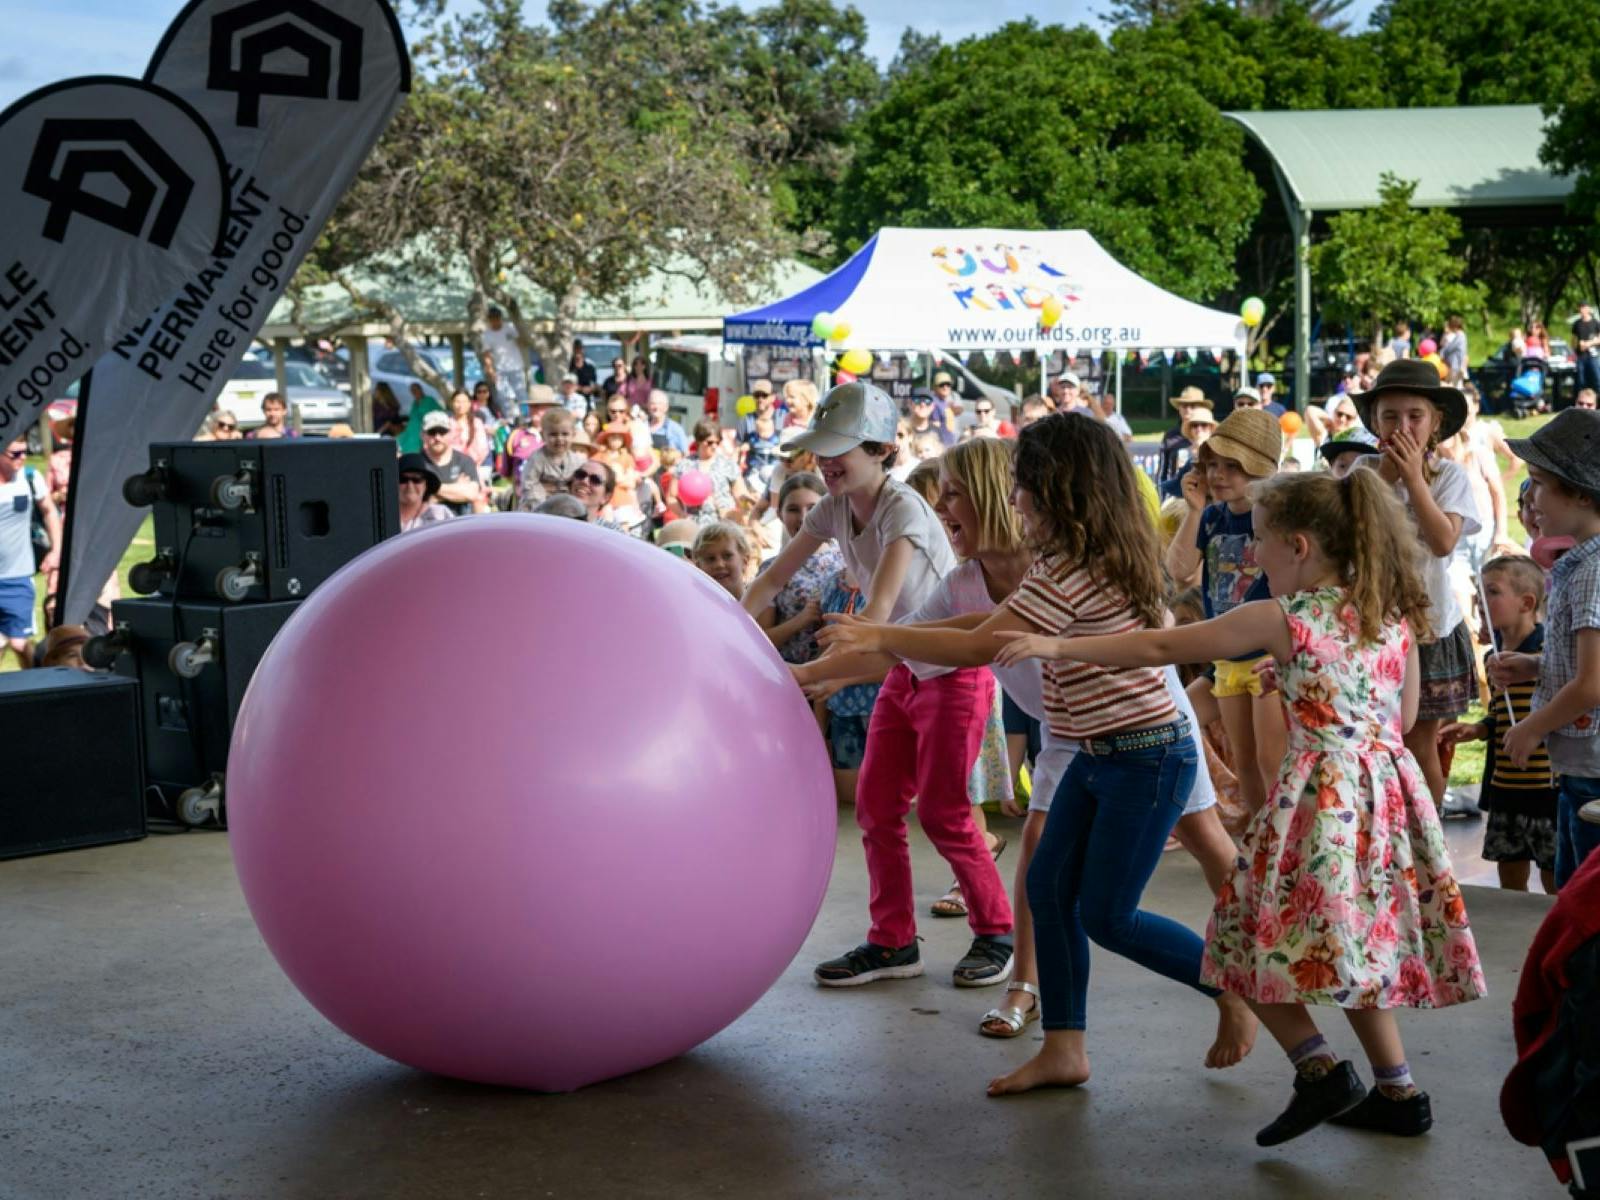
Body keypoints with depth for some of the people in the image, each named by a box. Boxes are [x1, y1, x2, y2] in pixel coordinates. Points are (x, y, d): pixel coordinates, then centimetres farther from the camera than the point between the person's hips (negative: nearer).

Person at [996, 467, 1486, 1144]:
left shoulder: (1282, 618, -9)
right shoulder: (1393, 614, 7)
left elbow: (1159, 648, -7)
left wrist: (1059, 647, -3)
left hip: (1320, 793, -7)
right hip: (1387, 788, 7)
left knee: (1258, 940, 4)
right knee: (1354, 946, 18)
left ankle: (1319, 1068, -7)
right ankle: (1398, 1093, 20)